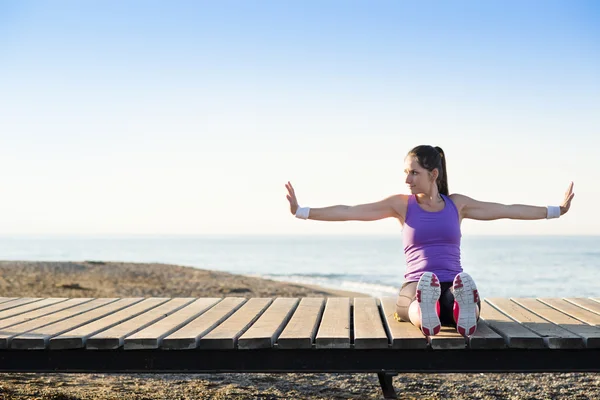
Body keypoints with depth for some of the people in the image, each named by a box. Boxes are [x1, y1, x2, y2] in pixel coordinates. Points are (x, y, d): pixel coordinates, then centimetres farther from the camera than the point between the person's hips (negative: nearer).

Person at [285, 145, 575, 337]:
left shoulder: (457, 204, 15)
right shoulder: (401, 204, 8)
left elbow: (508, 210, 18)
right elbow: (348, 212, 1)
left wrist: (556, 210, 17)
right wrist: (302, 212, -7)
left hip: (452, 285, 2)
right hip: (414, 287, -2)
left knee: (465, 296, -40)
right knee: (419, 304, -43)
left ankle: (464, 309, -74)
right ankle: (425, 313, -77)